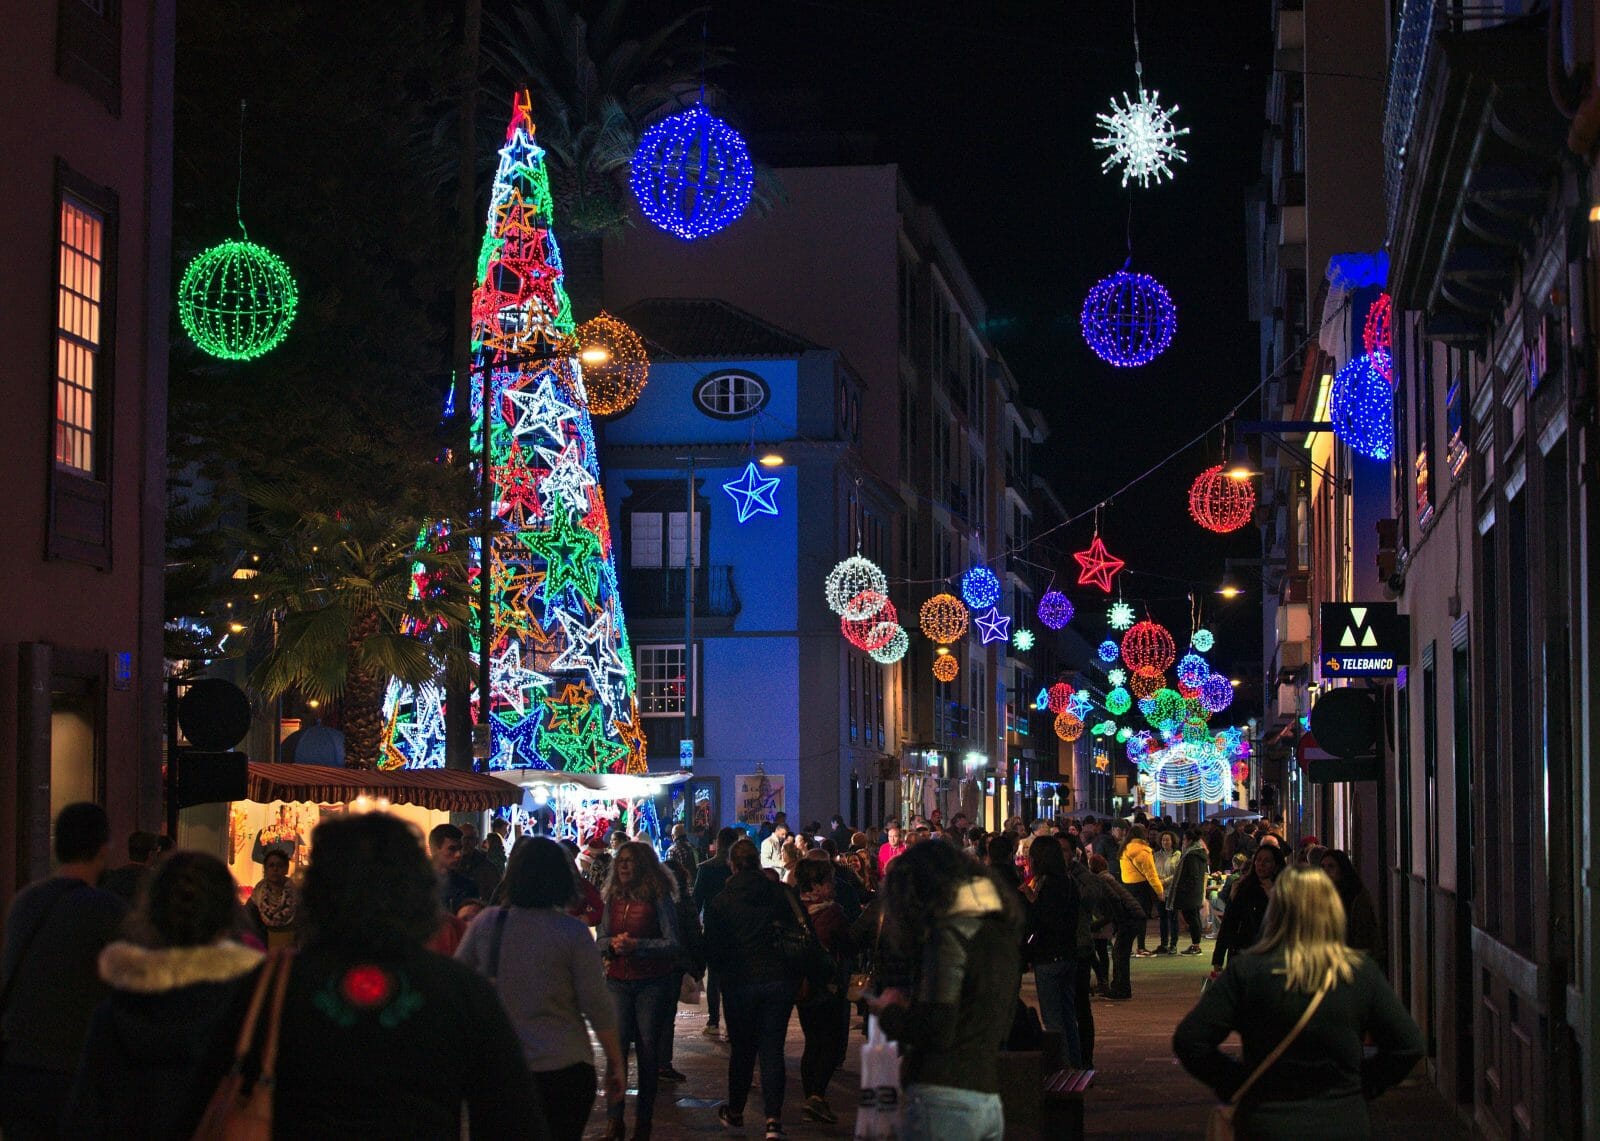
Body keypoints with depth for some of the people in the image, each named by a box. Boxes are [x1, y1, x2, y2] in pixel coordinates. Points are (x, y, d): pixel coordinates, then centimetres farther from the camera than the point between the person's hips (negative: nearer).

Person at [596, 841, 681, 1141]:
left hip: (652, 982, -3)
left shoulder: (659, 897, -7)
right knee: (617, 1046, -7)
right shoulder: (613, 897, 8)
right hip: (618, 981, 3)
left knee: (647, 1049, 3)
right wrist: (613, 943, -10)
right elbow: (601, 939, 13)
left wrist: (636, 945, -20)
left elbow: (673, 943, -10)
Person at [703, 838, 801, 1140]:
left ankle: (735, 1112, 28)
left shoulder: (721, 902, -4)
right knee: (772, 1049, 3)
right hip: (779, 980, 1)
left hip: (740, 982, -1)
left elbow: (712, 950, -1)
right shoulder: (781, 893, -1)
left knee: (742, 1048, 15)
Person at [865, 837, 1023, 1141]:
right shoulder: (1002, 932, 15)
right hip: (991, 1101, 8)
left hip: (944, 1099, -8)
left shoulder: (948, 936, -9)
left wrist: (888, 1013, 4)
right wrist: (910, 1001, 19)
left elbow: (937, 1032, -15)